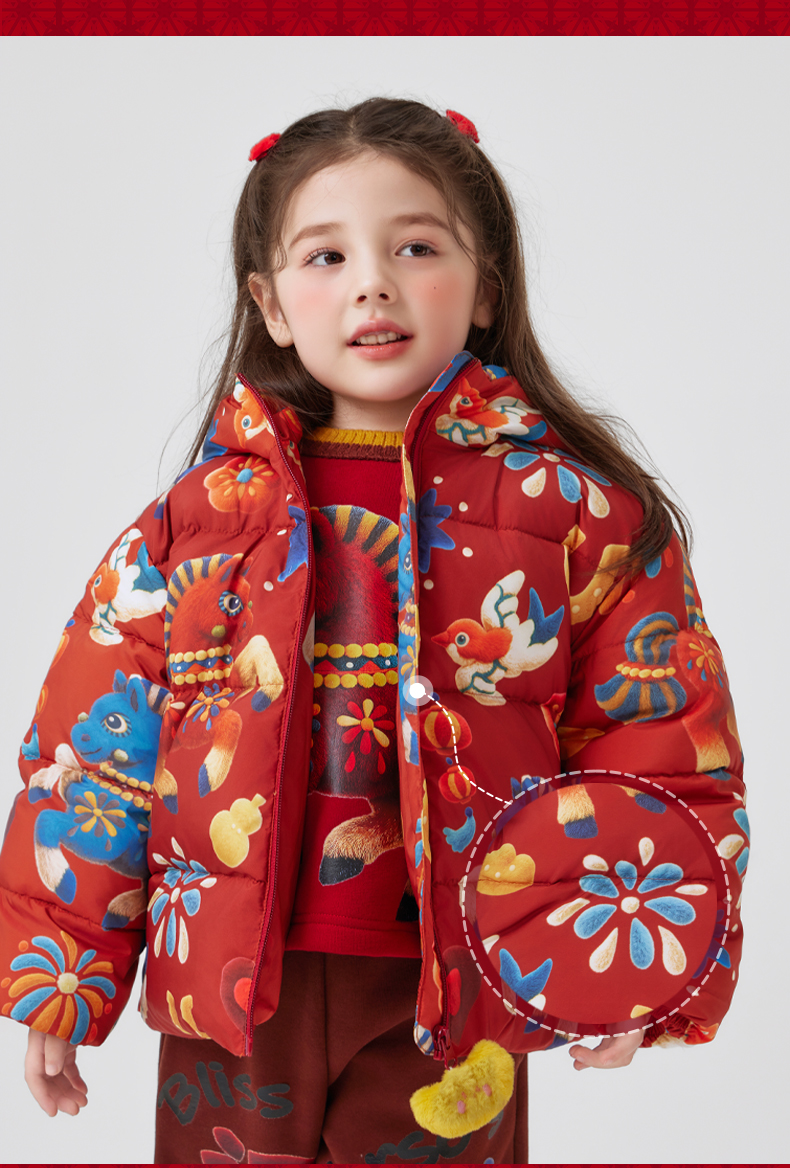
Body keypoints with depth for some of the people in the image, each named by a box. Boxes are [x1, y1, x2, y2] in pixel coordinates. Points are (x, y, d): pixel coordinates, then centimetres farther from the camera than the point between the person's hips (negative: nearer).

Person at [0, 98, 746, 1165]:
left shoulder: (576, 515, -4)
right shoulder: (200, 517, 1)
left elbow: (665, 756, -1)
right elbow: (95, 749, 4)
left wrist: (633, 967, -12)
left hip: (454, 993, -1)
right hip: (230, 996, 2)